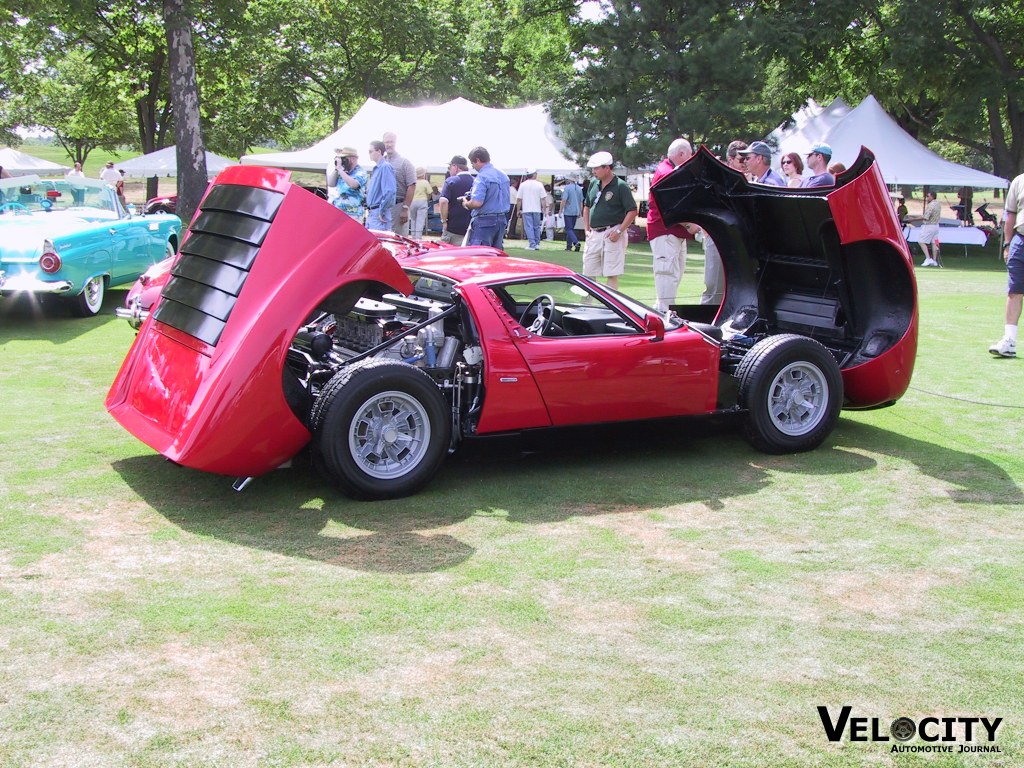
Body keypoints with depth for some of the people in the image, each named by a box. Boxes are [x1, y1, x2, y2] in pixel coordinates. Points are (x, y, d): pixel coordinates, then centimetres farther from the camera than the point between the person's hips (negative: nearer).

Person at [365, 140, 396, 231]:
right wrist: (368, 209, 19)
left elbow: (389, 192, -22)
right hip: (371, 213, 10)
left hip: (379, 214, -10)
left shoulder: (385, 167, -13)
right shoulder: (376, 168, 17)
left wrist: (381, 212, -19)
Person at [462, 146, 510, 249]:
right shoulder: (503, 175, 12)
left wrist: (466, 203, -5)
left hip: (484, 221, -8)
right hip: (502, 220, 8)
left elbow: (477, 203, -24)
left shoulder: (482, 177, -15)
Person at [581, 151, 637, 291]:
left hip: (612, 234, -7)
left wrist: (619, 231, -16)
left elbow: (632, 211, -11)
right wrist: (586, 229, 12)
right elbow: (586, 207, 23)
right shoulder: (593, 185, 11)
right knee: (588, 273, 8)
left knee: (612, 274, -4)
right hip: (594, 235, 7)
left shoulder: (621, 186, -9)